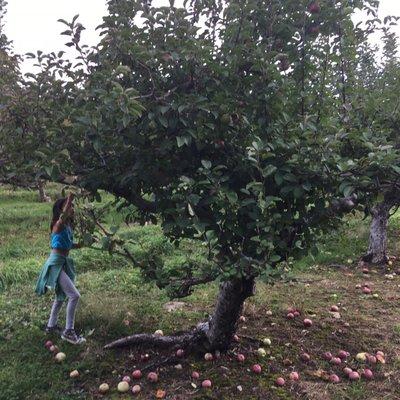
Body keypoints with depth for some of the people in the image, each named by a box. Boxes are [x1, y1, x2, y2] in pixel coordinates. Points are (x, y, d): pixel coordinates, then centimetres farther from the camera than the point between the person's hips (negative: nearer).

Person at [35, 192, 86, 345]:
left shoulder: (68, 225, 8)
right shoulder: (58, 224, -17)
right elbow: (64, 215, -39)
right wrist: (71, 196, -39)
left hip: (64, 263, 10)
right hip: (56, 264, -10)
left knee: (61, 296, 22)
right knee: (74, 296, -13)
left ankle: (51, 326, 39)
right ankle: (68, 331, -2)